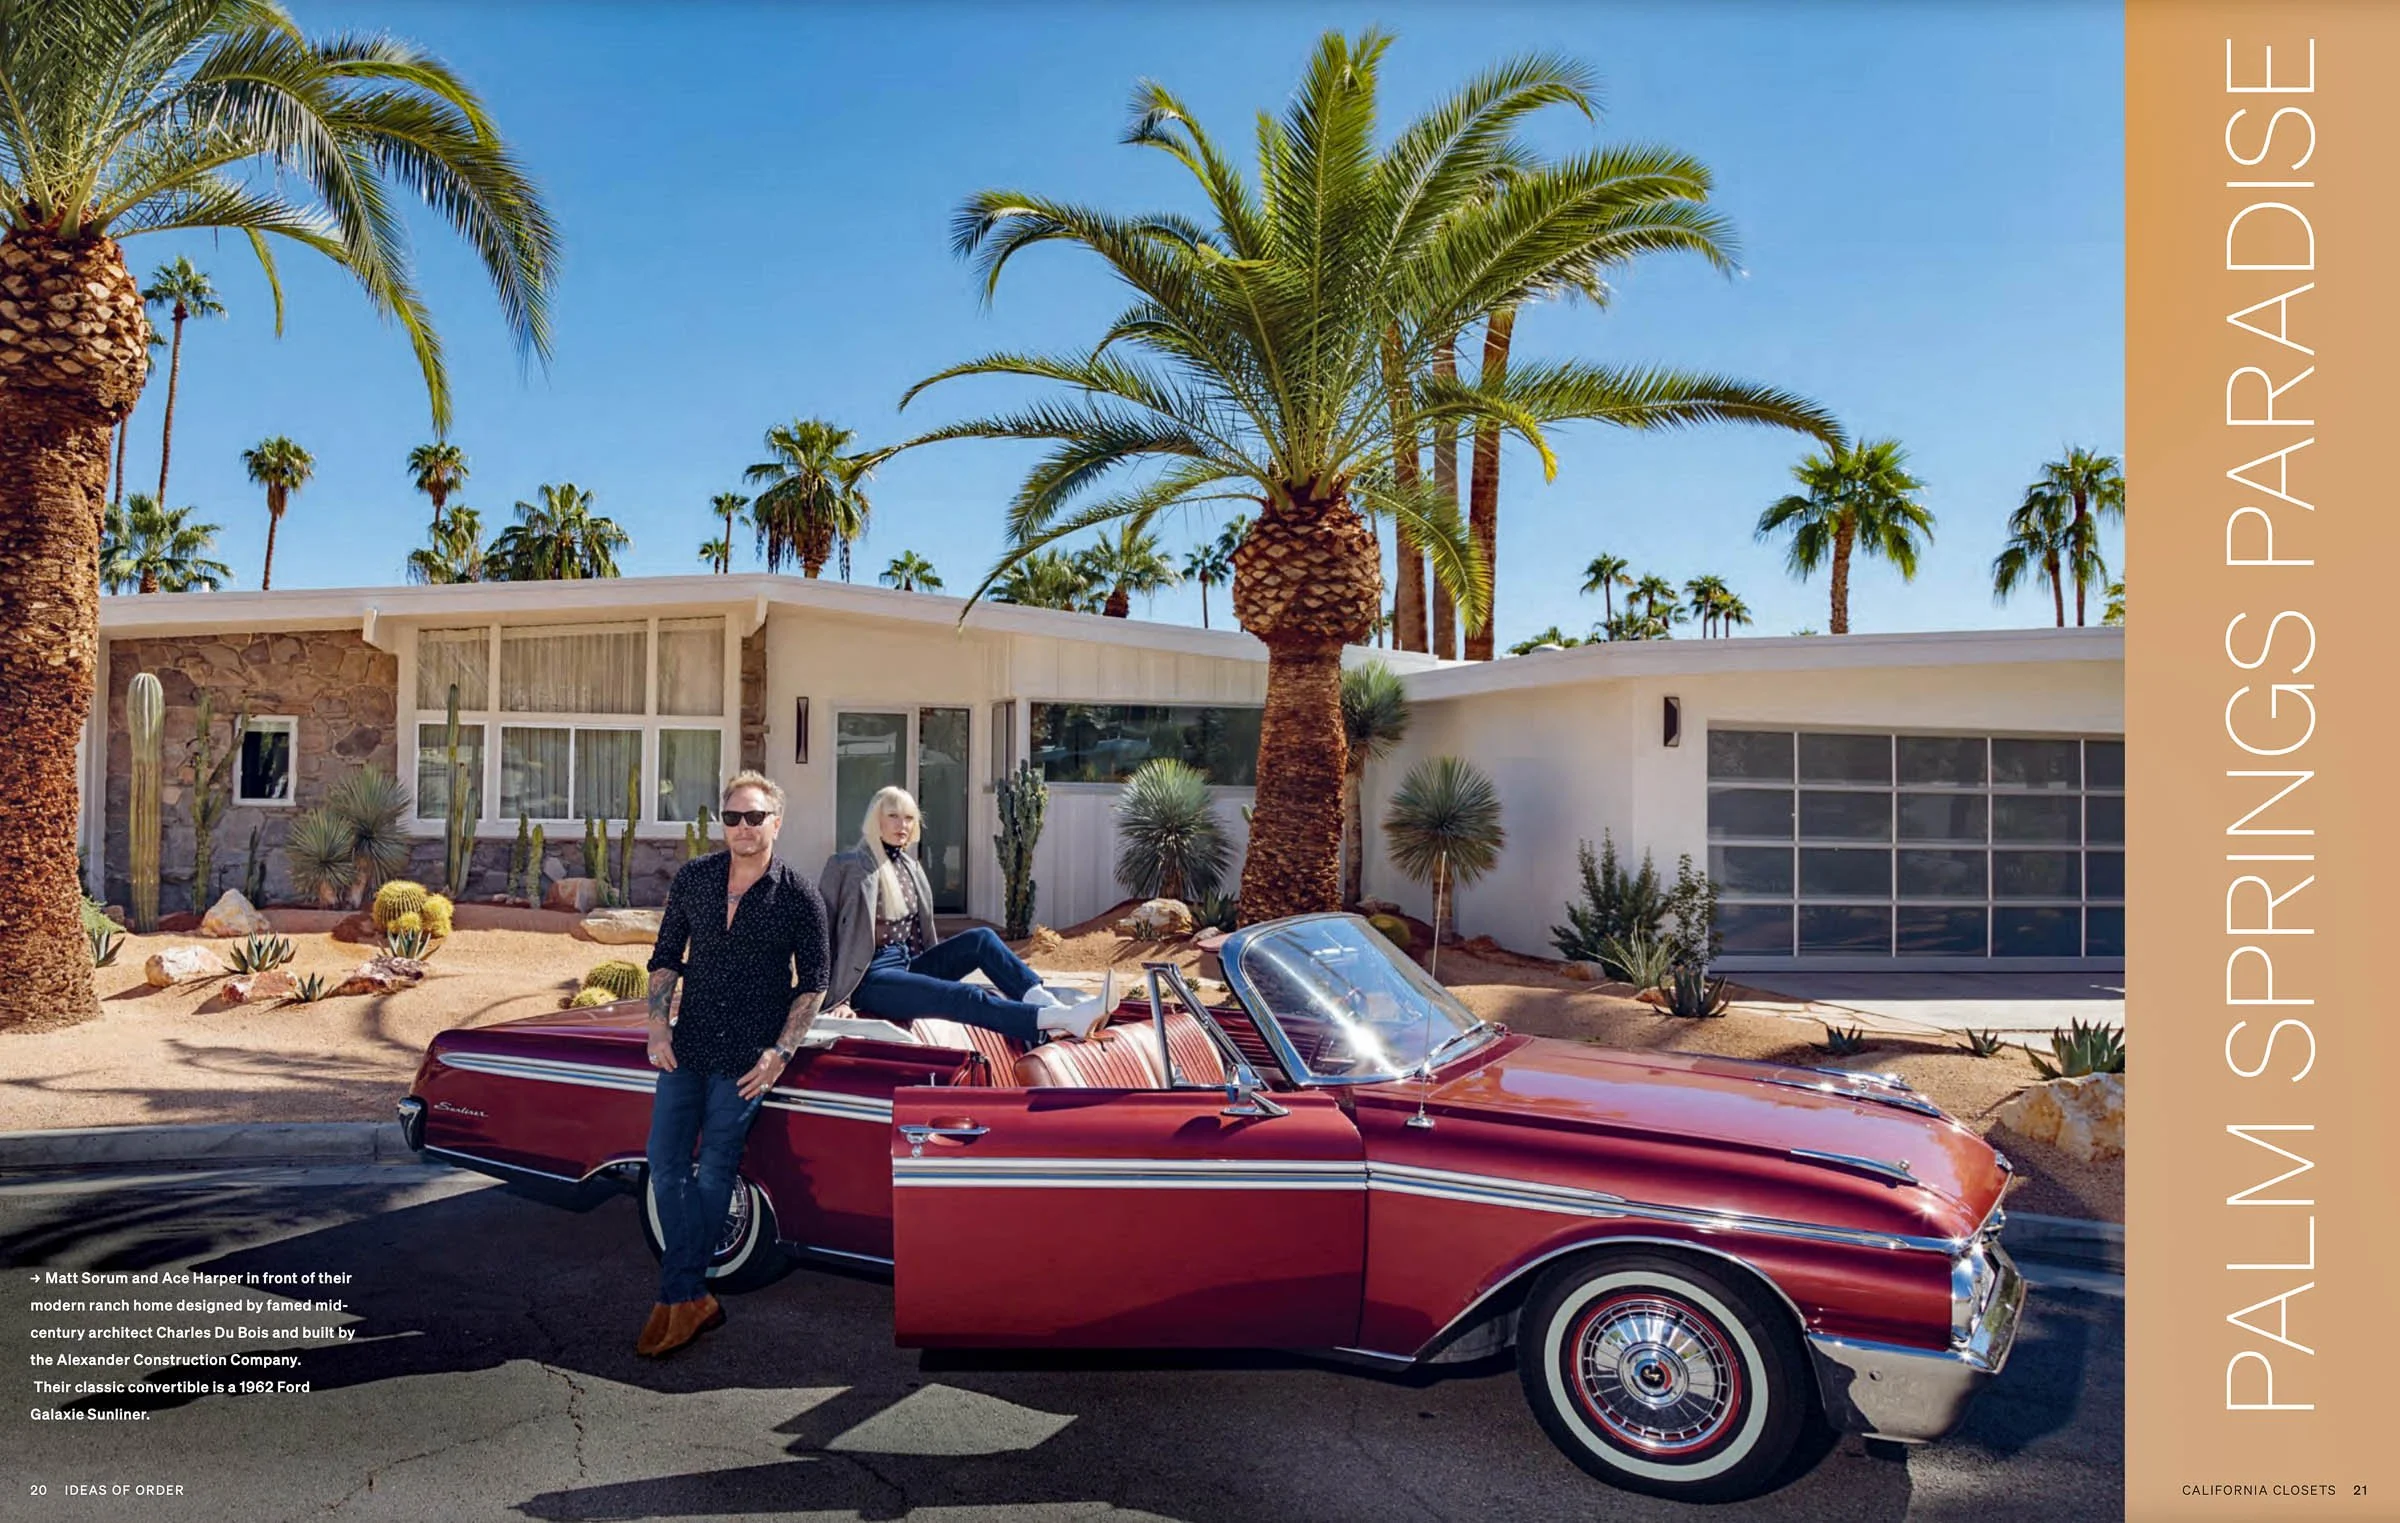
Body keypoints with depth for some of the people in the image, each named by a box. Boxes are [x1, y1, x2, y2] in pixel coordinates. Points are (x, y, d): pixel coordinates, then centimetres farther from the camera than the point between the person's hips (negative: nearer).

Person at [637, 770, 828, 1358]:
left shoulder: (799, 898, -7)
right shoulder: (693, 878, 3)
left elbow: (812, 984, -2)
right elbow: (666, 957, 10)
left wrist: (781, 1052, -10)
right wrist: (658, 1025, -2)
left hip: (746, 1058, -4)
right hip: (686, 1046, 4)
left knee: (713, 1173, 3)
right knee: (665, 1166, 1)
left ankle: (681, 1295, 16)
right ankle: (690, 1300, 10)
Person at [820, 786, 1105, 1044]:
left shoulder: (910, 867, 13)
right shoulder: (846, 867, -7)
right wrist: (837, 996, -13)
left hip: (909, 964, 7)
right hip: (870, 977, -7)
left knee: (981, 939, -16)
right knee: (965, 997, -29)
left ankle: (1049, 1003, -33)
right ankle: (1062, 1019, -46)